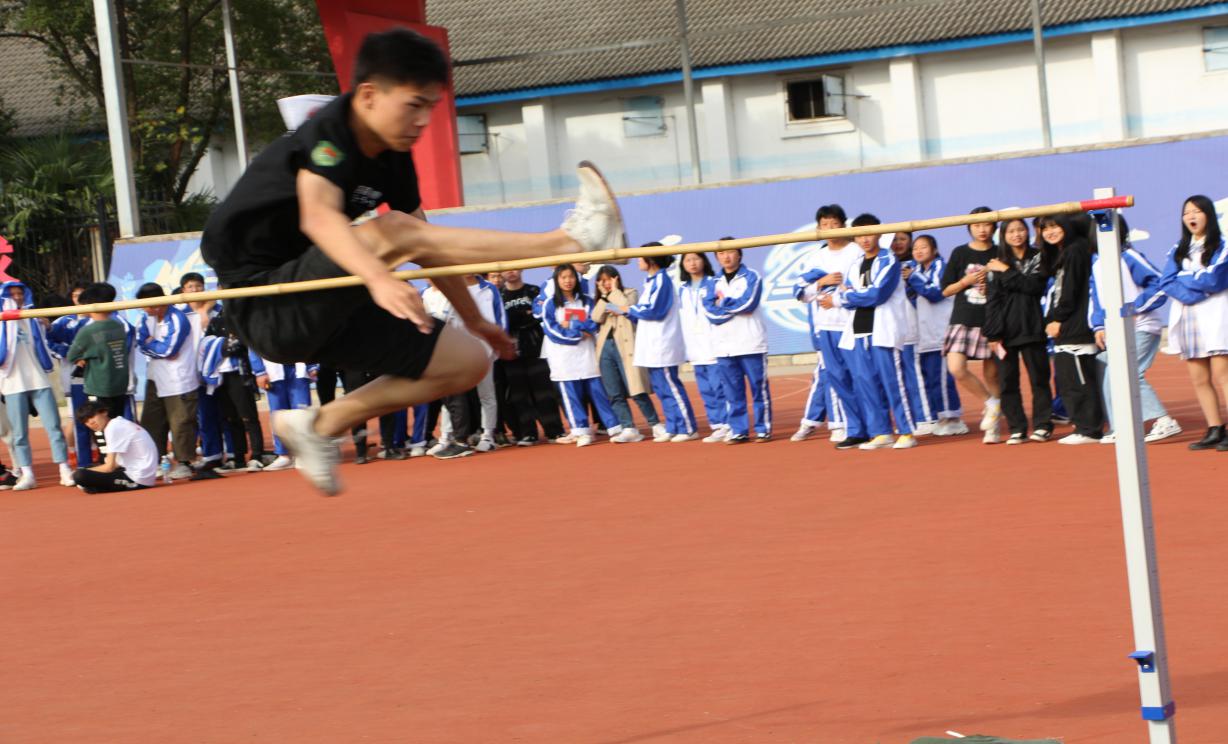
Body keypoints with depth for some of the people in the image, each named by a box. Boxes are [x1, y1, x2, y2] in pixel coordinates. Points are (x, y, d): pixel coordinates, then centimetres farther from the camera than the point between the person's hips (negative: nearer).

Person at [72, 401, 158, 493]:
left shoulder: (113, 428, -12)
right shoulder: (120, 424, 17)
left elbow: (110, 467, -14)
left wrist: (86, 471, 0)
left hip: (137, 479, -10)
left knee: (80, 475, -21)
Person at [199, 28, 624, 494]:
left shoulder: (393, 158, 6)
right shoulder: (325, 136, -19)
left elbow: (431, 246, 20)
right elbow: (318, 216, -40)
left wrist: (472, 319, 23)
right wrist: (379, 279, -56)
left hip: (324, 315, 9)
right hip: (268, 307, -9)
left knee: (468, 361, 2)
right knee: (390, 232, -29)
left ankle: (322, 425, 6)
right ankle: (567, 240, -29)